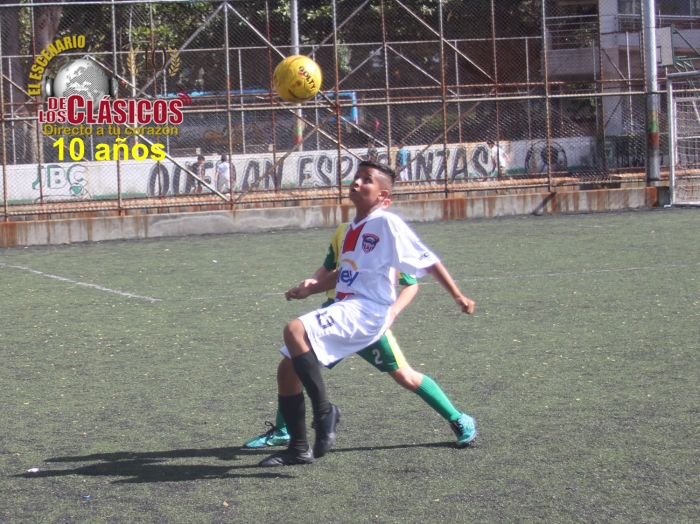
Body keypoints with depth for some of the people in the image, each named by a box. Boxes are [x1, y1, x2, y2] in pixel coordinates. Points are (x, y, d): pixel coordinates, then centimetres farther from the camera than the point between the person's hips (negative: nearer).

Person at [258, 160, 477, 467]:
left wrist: (458, 297, -6)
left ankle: (324, 412, -20)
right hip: (344, 311, 9)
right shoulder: (352, 229, 18)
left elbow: (428, 261, -5)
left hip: (367, 312, -9)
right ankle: (299, 449, 13)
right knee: (287, 369, 4)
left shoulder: (387, 224, -7)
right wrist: (310, 290, 19)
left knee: (295, 331, -30)